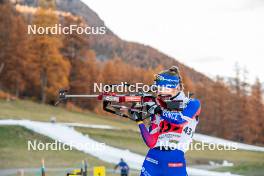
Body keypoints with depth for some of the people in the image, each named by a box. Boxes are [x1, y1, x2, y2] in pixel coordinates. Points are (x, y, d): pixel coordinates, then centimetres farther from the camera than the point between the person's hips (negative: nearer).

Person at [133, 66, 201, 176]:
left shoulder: (192, 104, 5)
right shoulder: (156, 108, 13)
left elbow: (180, 119, -16)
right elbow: (151, 143, 6)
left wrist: (159, 110, -17)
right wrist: (139, 121, -2)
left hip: (175, 160, -3)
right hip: (152, 159, 3)